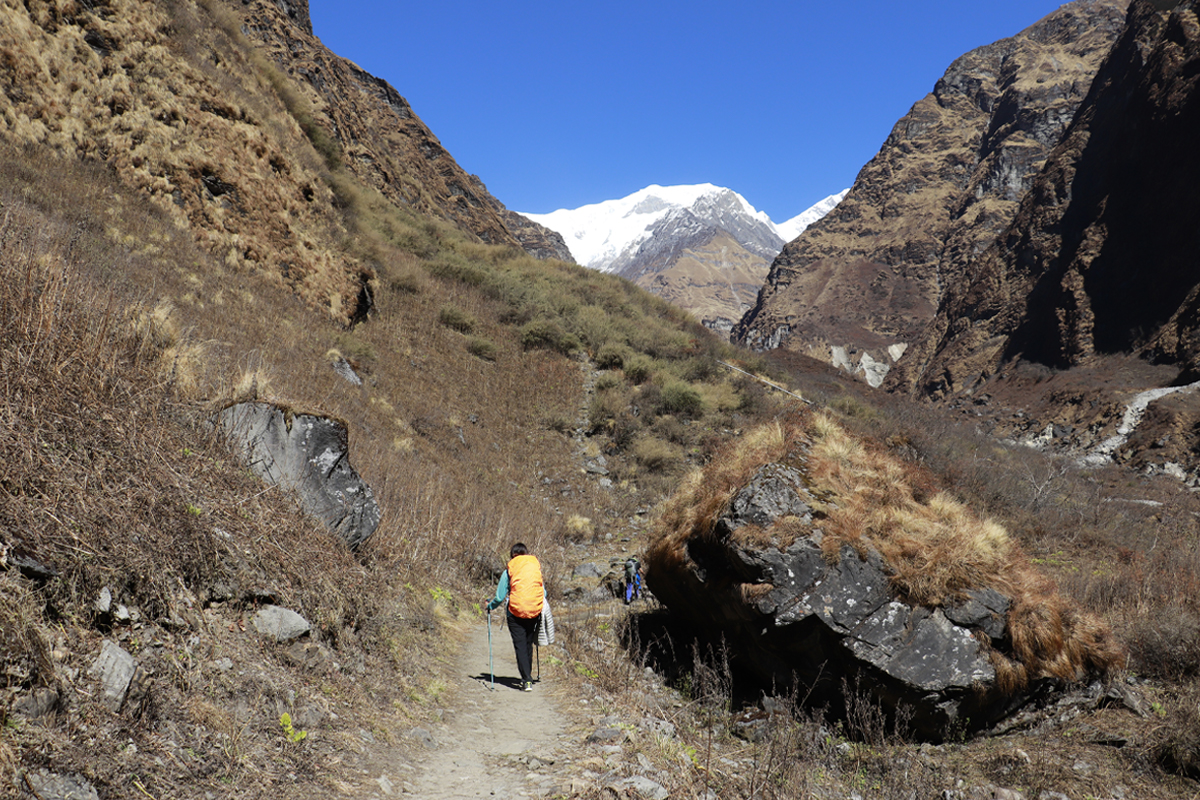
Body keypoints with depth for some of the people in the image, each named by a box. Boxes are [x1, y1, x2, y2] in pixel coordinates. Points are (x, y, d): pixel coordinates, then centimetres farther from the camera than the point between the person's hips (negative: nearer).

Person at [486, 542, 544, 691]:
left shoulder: (509, 570, -2)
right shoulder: (536, 567, 7)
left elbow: (500, 597, -1)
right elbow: (544, 592, 13)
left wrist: (490, 606, 18)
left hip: (516, 613, -3)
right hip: (535, 612, 3)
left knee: (520, 646, -1)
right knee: (528, 645, 17)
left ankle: (527, 680, -9)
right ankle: (528, 677, 25)